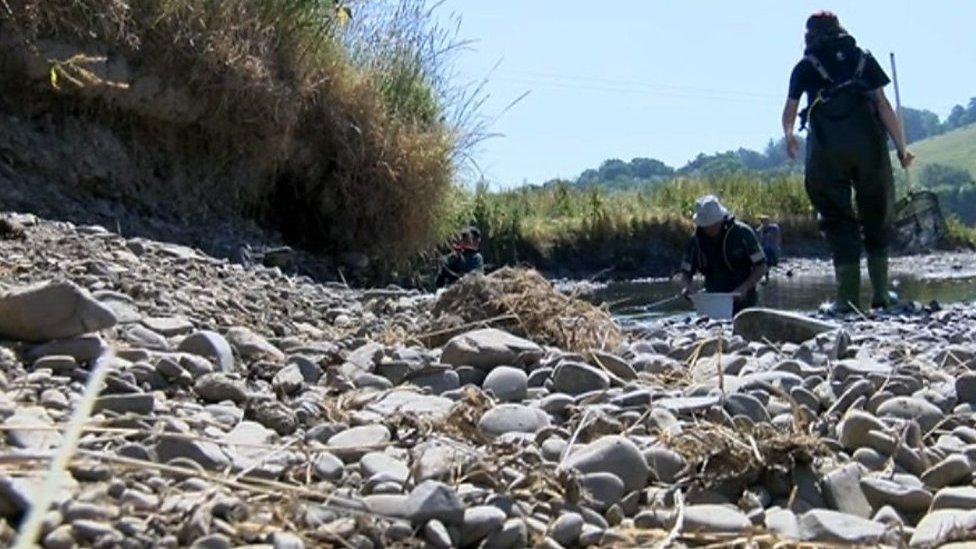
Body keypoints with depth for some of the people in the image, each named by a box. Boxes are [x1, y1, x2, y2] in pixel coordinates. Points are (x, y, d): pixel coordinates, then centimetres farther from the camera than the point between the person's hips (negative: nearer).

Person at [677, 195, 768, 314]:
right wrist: (686, 287, -18)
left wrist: (744, 288, -22)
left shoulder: (743, 233, -10)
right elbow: (685, 272, 5)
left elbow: (761, 267, -7)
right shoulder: (696, 240, -2)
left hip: (743, 302, -3)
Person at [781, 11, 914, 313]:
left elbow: (789, 111, 27)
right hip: (868, 142, 1)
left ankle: (848, 298, -6)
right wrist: (901, 147, 9)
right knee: (876, 213, 12)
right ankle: (881, 293, 8)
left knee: (837, 219, 1)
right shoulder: (863, 59, 18)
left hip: (826, 146, -1)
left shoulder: (805, 65, 16)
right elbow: (883, 104, 7)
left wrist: (788, 137, 47)